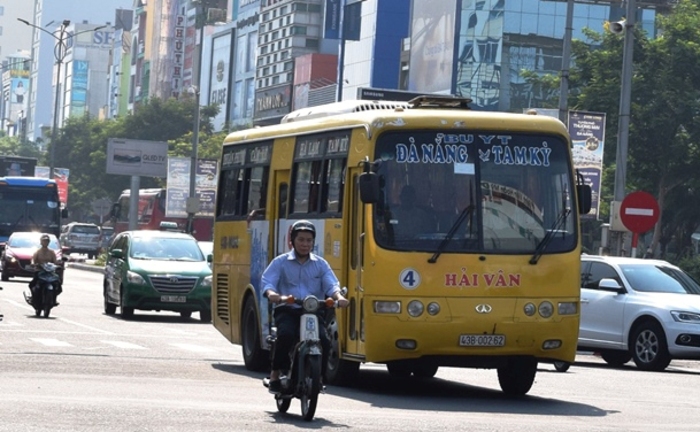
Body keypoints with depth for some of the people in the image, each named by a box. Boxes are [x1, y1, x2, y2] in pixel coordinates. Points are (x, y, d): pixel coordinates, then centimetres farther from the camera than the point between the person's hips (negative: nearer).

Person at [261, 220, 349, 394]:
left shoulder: (320, 264, 15)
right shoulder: (281, 262, 10)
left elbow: (331, 285, 2)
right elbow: (267, 281, -3)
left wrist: (338, 297, -21)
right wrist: (271, 294, -27)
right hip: (287, 310, -2)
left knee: (324, 340, -24)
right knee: (286, 334, -33)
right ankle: (276, 373, -16)